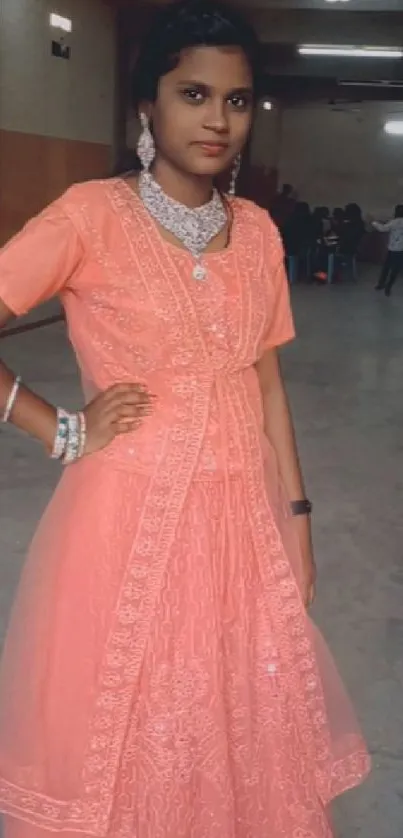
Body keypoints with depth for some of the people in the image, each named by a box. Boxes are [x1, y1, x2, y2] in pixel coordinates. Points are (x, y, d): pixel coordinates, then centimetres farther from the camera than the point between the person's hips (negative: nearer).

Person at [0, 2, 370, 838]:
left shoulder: (258, 230, 5)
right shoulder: (91, 216, -11)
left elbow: (267, 382, 9)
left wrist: (295, 515, 8)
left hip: (243, 514, 5)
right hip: (133, 514, -4)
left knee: (239, 720, 19)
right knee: (123, 732, 14)